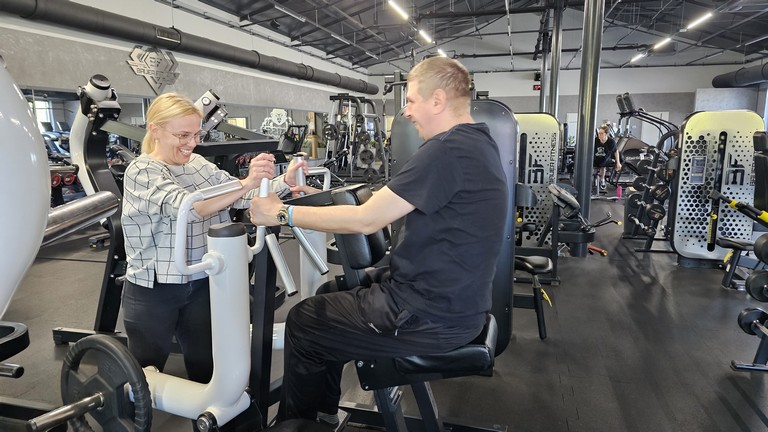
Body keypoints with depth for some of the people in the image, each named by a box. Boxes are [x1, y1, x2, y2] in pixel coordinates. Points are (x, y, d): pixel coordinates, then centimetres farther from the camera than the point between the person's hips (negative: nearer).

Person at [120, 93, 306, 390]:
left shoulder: (199, 164, 4)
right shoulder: (141, 172, -15)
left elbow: (241, 198, -1)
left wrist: (284, 182, -18)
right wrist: (246, 184, -46)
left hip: (201, 284, 5)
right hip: (153, 291, -5)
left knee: (206, 369, 17)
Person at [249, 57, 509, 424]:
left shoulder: (447, 150, -23)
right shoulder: (476, 143, 9)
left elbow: (366, 220, -21)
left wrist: (282, 213, -11)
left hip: (432, 315, -10)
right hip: (453, 301, 10)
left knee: (303, 322, 5)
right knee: (329, 298, 21)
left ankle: (295, 421, 28)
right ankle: (322, 413, 34)